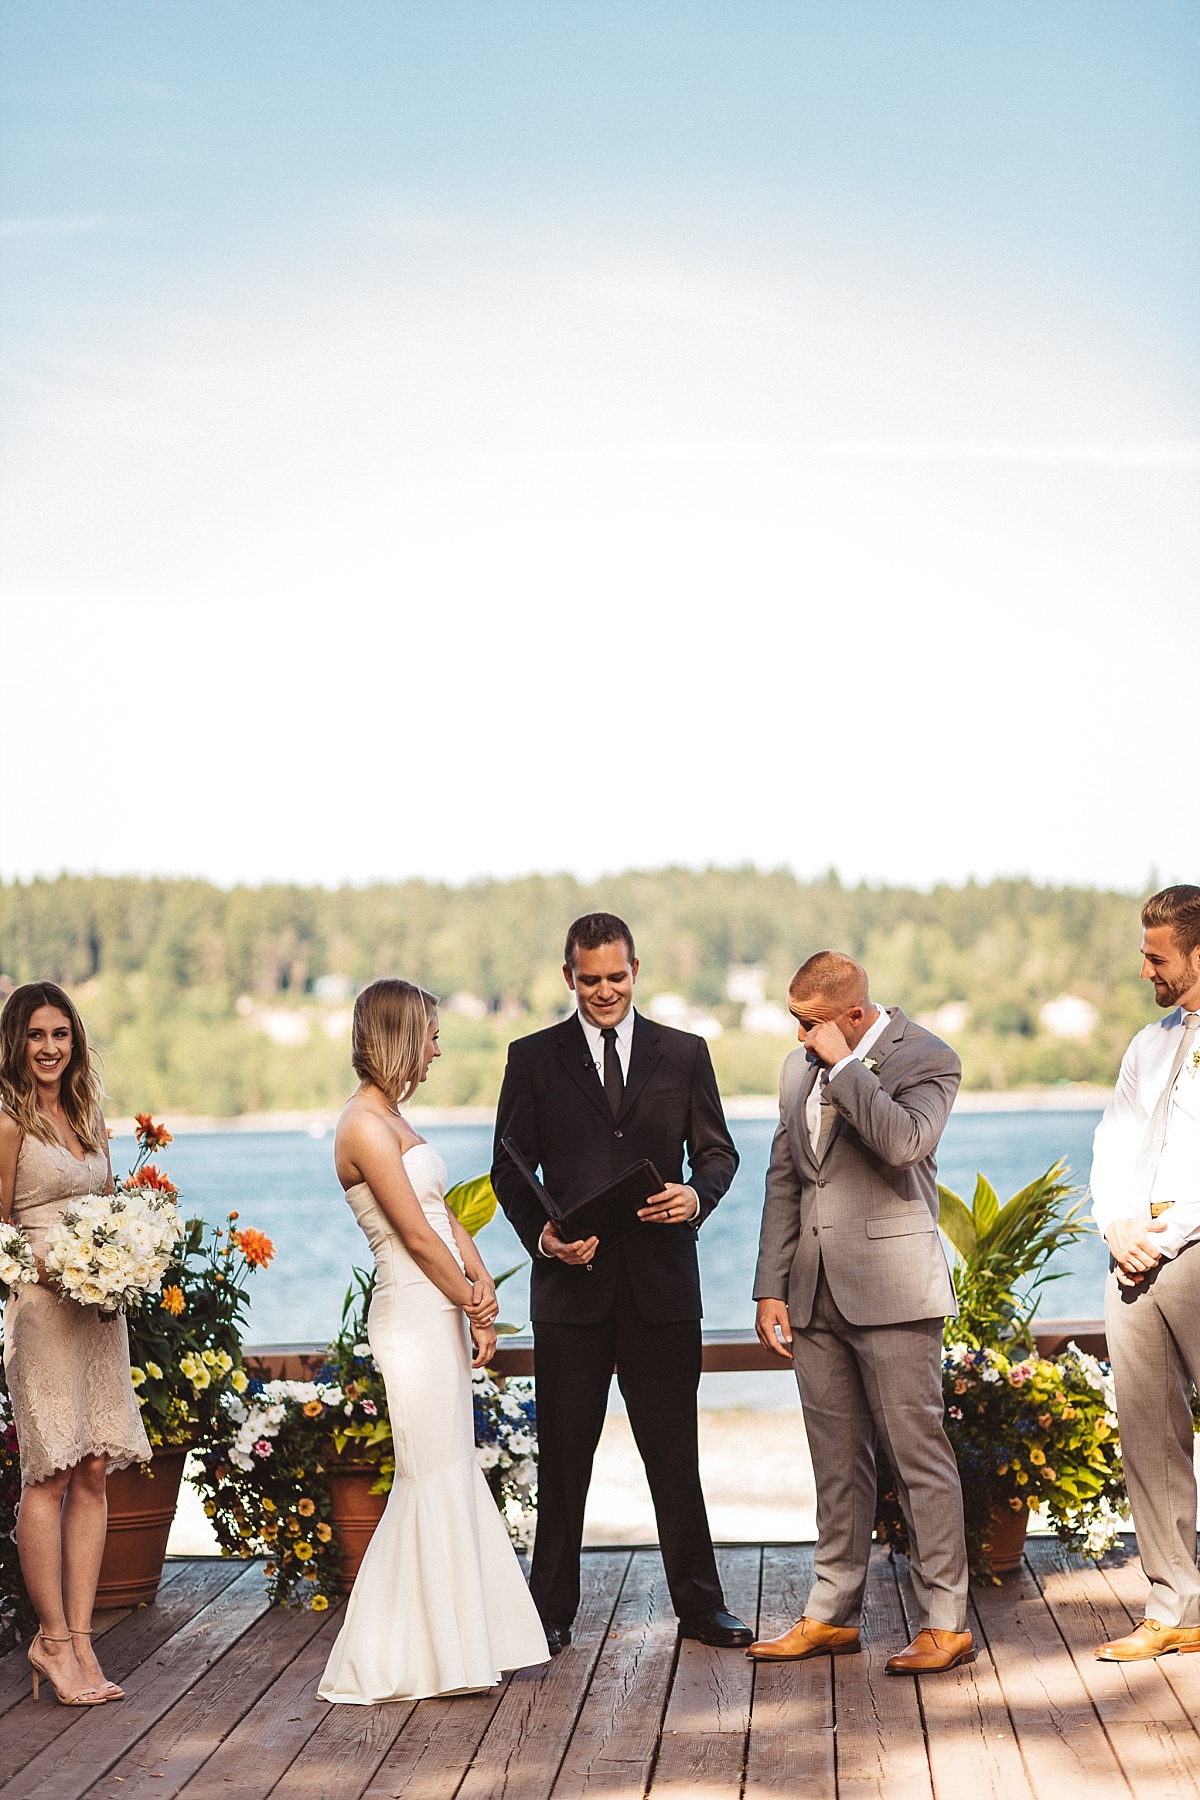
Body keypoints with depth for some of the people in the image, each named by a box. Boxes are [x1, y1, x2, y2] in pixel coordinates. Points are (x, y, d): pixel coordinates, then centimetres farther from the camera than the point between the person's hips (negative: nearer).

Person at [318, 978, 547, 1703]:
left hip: (439, 1317, 10)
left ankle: (452, 1642, 22)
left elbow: (445, 1214, 13)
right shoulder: (366, 1126, -15)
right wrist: (476, 1310, -7)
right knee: (435, 1481, -4)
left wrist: (482, 1285, -3)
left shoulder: (393, 1120, 15)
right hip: (414, 1318, -10)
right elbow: (417, 1235, -16)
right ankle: (402, 1661, 4)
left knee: (451, 1479, 13)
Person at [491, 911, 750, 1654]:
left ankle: (700, 1603, 17)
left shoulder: (684, 1054, 9)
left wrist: (698, 1195, -13)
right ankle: (553, 1611, 14)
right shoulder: (534, 1058, 6)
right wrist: (540, 1234, -13)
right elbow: (510, 1168, 5)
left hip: (663, 1283, 1)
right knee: (563, 1454, 5)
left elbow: (718, 1151, 10)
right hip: (572, 1280, 0)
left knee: (675, 1451, 6)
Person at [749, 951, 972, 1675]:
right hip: (816, 1293, 6)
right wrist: (772, 1288, 11)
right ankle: (833, 1614, 20)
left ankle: (947, 1621, 4)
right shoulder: (800, 1067, 14)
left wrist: (844, 1065, -18)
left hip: (891, 1289, -6)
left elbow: (903, 1142, -26)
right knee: (838, 1460, 12)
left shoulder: (927, 1059, -6)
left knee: (919, 1453, -3)